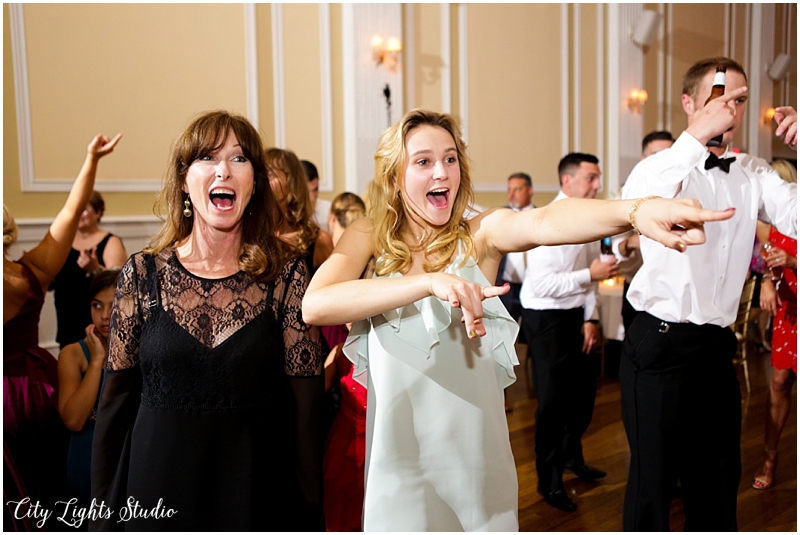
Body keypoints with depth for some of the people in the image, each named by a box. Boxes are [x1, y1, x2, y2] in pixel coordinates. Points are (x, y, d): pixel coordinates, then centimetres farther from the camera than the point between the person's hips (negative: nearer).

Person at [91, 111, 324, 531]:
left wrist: (310, 514, -6)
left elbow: (305, 405, -6)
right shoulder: (142, 273, -4)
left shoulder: (286, 274, -7)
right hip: (158, 488, 1)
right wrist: (103, 514, 3)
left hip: (258, 491, -1)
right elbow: (115, 402, 1)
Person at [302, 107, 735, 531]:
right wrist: (428, 282, -33)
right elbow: (314, 306, -22)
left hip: (475, 447, 0)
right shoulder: (367, 237, -5)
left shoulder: (480, 235, -7)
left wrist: (638, 211, -47)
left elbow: (544, 223, -27)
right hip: (399, 448, 0)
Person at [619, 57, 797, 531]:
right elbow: (634, 202, -30)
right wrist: (697, 136, -30)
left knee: (719, 477, 19)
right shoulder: (664, 167, -6)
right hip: (660, 344, -5)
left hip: (718, 346, 5)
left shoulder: (754, 175, 7)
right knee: (653, 478, 8)